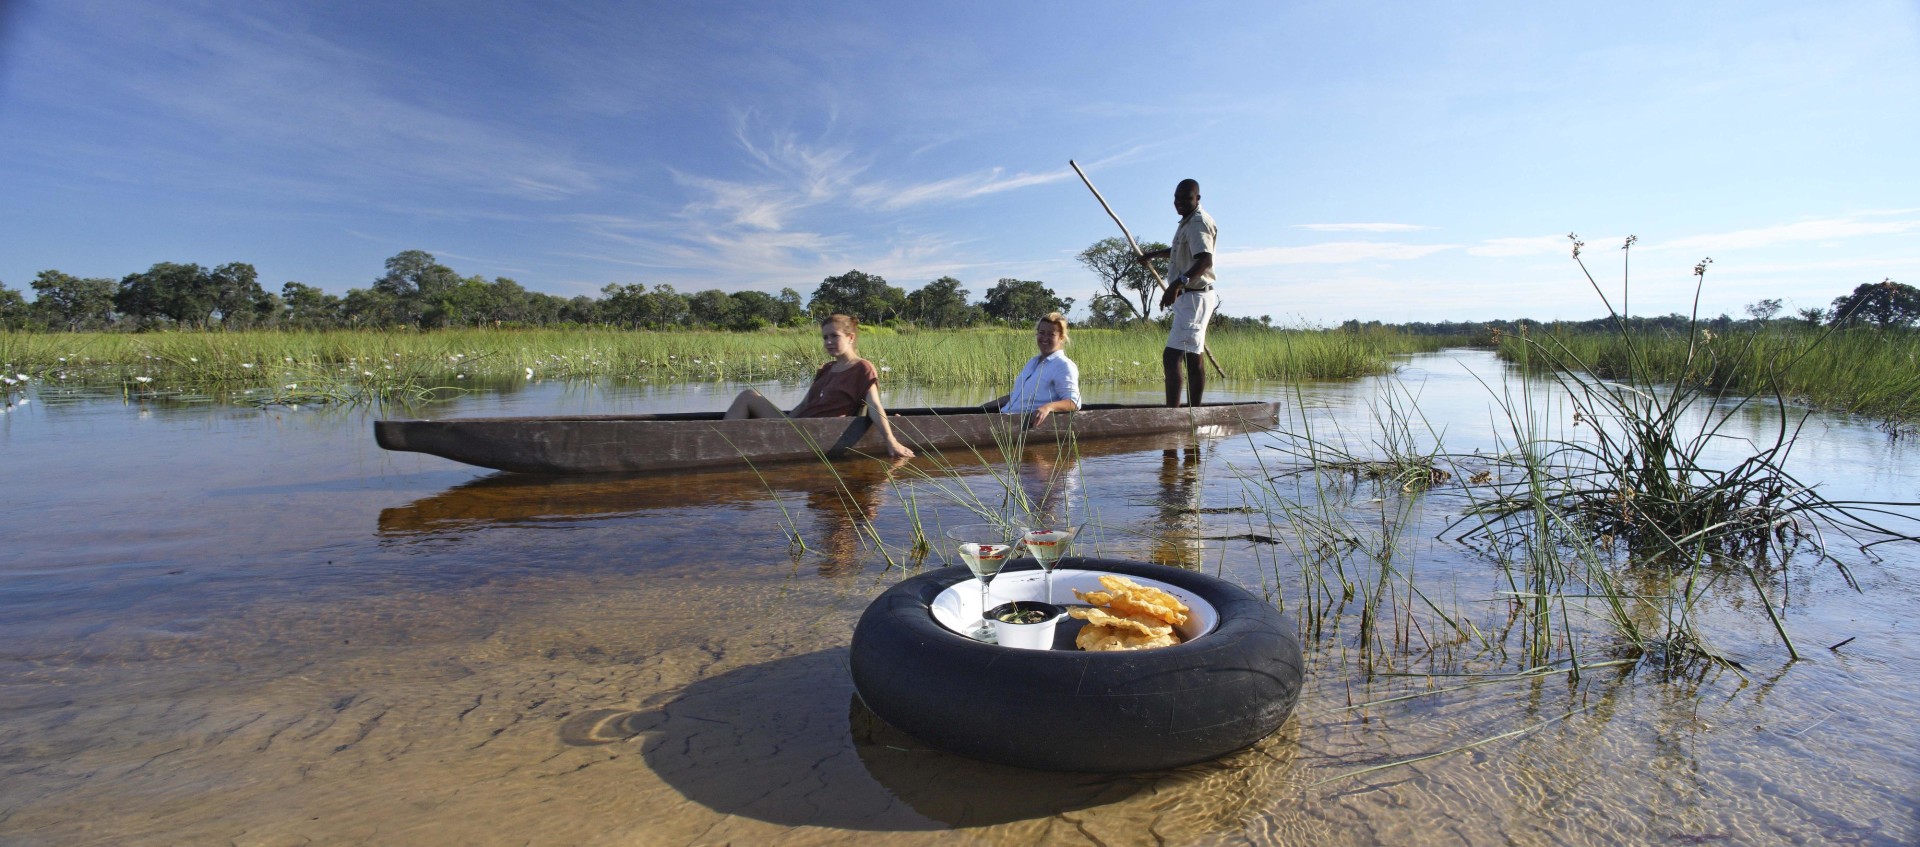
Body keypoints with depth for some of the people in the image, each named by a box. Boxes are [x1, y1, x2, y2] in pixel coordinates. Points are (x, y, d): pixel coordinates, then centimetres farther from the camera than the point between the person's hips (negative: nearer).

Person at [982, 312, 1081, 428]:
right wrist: (983, 407, 21)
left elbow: (1074, 402, -13)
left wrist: (1048, 407, -33)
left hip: (1029, 422, -8)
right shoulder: (1032, 362, 24)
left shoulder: (1064, 366, -3)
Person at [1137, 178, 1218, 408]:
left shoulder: (1199, 222, -13)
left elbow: (1205, 260, -29)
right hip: (1189, 297, 11)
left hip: (1194, 298, -11)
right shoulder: (1188, 222, 18)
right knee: (1194, 359, 13)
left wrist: (1177, 284, -41)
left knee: (1171, 356, -20)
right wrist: (1153, 254, 45)